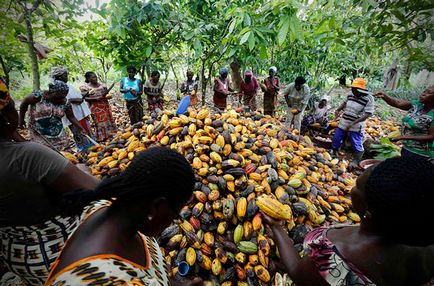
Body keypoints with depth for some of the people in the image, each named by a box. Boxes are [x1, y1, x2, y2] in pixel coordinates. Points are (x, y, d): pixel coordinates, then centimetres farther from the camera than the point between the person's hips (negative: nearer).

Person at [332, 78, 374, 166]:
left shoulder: (368, 99, -17)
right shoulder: (350, 95, -1)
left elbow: (367, 114, -20)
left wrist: (353, 123, -28)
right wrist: (338, 110, 4)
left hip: (356, 127, -5)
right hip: (343, 123, 6)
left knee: (357, 145, 2)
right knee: (336, 140, 15)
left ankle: (356, 161, 21)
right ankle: (334, 153, 37)